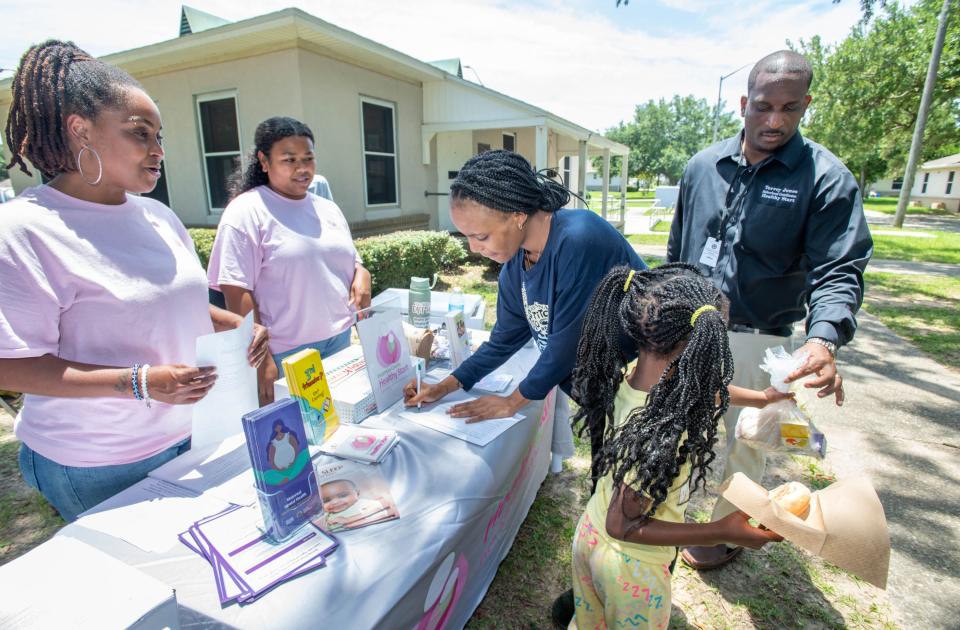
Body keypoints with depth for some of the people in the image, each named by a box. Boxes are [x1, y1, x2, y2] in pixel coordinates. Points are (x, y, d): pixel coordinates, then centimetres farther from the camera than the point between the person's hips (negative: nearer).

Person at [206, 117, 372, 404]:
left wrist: (361, 274, -4)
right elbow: (237, 291, -12)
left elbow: (350, 261, 20)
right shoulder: (246, 212, -8)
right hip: (285, 354, -6)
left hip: (340, 340, 6)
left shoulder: (328, 208, 11)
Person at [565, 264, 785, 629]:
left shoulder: (628, 375, -17)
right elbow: (623, 526, -29)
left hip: (589, 532, 5)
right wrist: (721, 533, -26)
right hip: (631, 566, -5)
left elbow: (698, 389, 5)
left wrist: (761, 398, 12)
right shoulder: (663, 432, -39)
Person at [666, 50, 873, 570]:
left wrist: (824, 339, -33)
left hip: (757, 342, -3)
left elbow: (839, 272, -15)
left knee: (740, 445, 13)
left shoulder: (827, 178, -9)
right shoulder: (703, 166, 3)